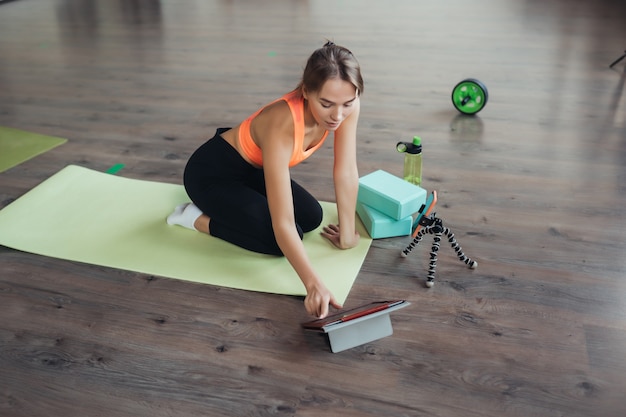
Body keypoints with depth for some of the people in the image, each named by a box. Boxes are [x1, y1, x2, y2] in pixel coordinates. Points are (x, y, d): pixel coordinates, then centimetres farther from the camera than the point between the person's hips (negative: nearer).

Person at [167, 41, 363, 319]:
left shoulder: (347, 107, -23)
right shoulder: (282, 125, -40)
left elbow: (346, 172, -14)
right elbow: (283, 224, -41)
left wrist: (348, 234, -10)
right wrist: (314, 284, -47)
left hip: (252, 168, 7)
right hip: (211, 172, -7)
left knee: (312, 217, 3)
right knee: (283, 238, -19)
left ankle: (232, 200, 21)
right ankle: (197, 217, 1)